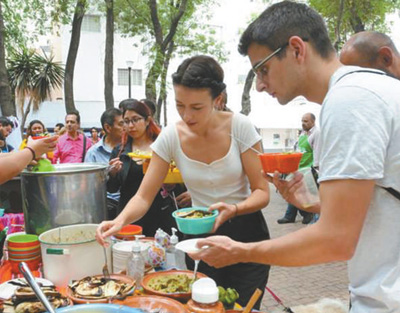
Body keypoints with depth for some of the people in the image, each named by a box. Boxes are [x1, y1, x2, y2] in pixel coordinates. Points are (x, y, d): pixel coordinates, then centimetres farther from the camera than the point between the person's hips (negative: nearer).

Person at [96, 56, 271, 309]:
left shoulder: (239, 127, -17)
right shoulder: (171, 137, -12)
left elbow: (262, 192, -13)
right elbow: (144, 197, -9)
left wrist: (234, 209, -32)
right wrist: (120, 220, -29)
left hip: (247, 233, -2)